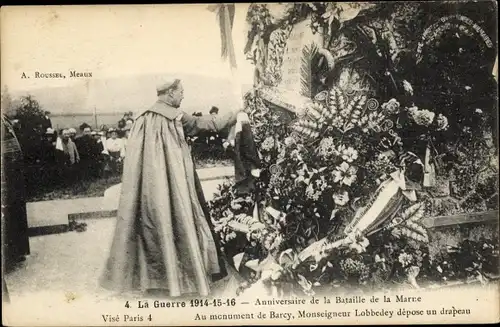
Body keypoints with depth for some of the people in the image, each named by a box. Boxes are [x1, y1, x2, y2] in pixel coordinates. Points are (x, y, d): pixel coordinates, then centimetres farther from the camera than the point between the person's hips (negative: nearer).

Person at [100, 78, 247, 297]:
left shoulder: (143, 118, 10)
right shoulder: (173, 116, -11)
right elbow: (205, 124, -4)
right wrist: (234, 116, 4)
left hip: (149, 186, 7)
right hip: (172, 183, -7)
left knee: (153, 222, 12)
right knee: (179, 221, 2)